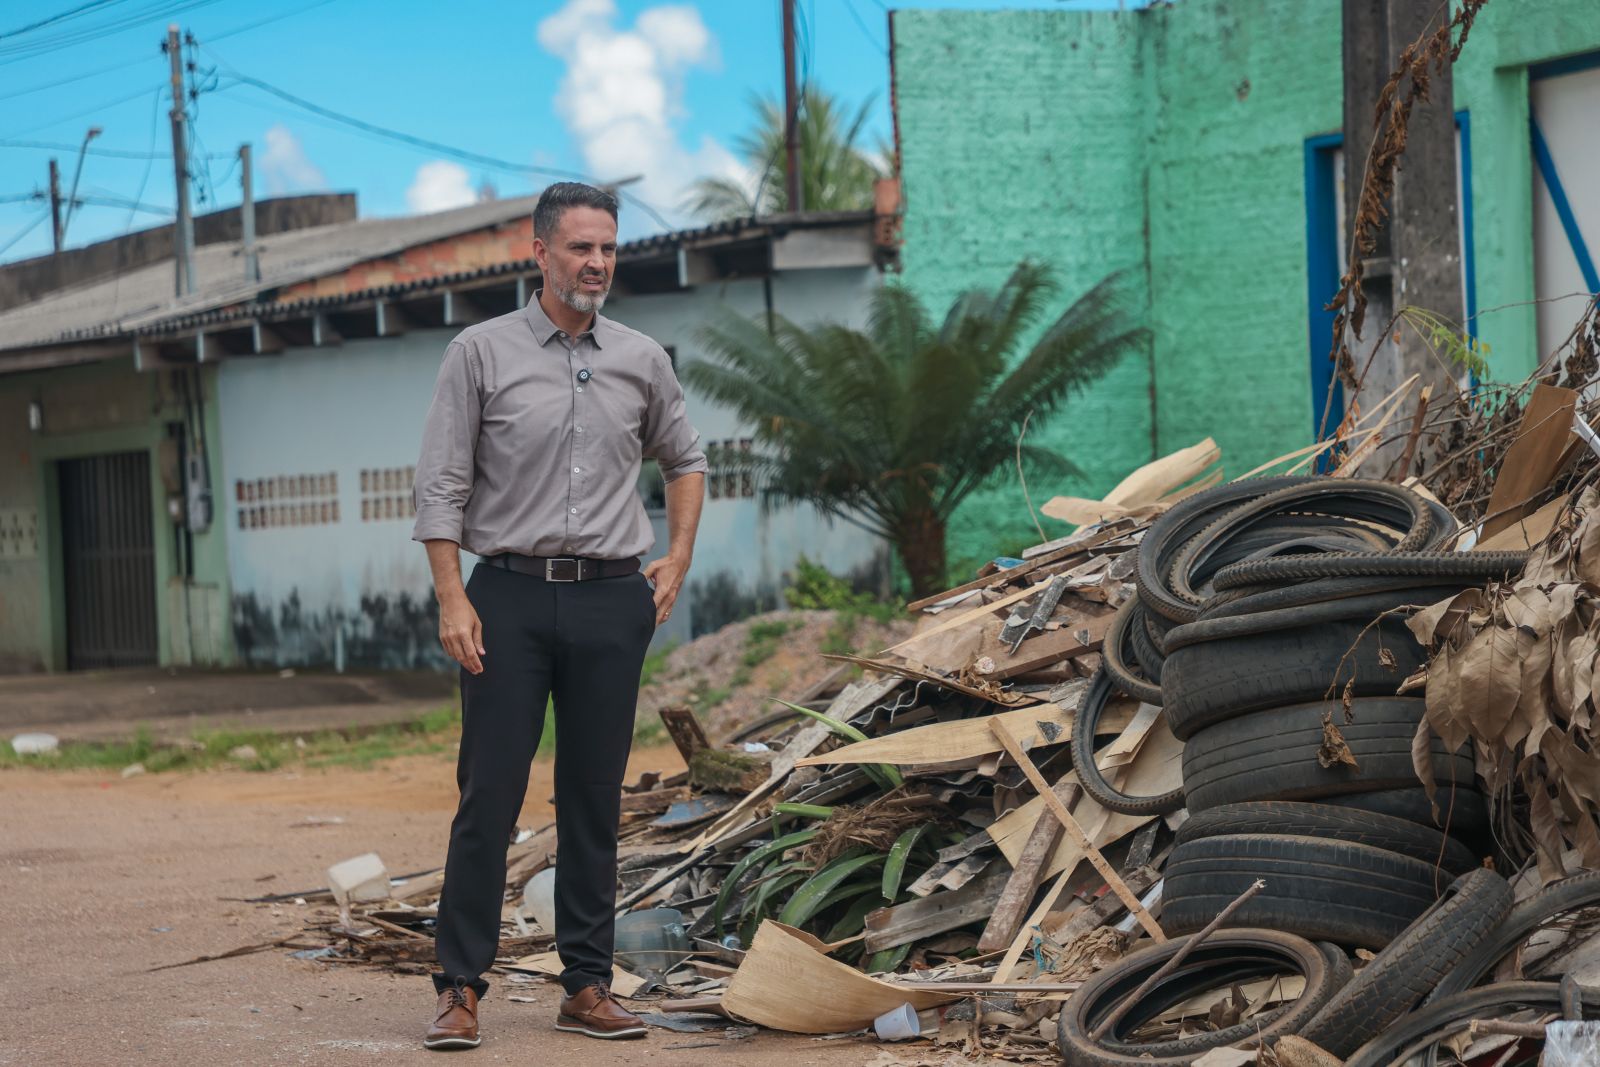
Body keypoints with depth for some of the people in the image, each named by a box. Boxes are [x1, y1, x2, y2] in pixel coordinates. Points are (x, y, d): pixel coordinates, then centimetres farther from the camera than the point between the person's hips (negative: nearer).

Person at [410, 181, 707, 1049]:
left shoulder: (642, 361, 9)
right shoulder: (481, 353, -1)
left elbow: (684, 460, 25)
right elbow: (440, 487, -3)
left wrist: (678, 557, 12)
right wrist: (452, 599, -11)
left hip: (611, 600, 3)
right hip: (512, 595, -3)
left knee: (594, 798, 6)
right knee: (489, 795, -5)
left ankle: (587, 985, 12)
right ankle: (461, 987, 0)